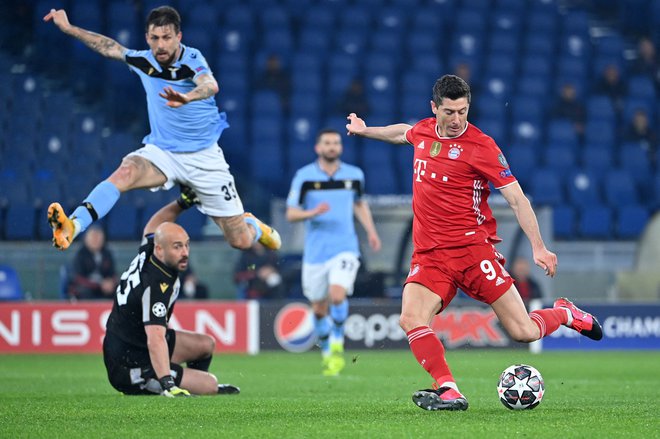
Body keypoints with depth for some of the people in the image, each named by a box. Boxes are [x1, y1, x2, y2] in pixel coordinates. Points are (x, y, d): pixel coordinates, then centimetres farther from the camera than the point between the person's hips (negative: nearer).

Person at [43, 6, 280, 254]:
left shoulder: (191, 59, -18)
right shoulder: (143, 61, -4)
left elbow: (210, 85, -41)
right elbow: (109, 47, 16)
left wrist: (188, 97, -62)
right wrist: (68, 28, 17)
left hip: (203, 157, -2)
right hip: (161, 151, 2)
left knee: (241, 241, -1)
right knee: (124, 173, -33)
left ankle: (253, 225, 36)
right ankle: (71, 227, -46)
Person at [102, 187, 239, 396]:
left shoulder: (147, 252, -5)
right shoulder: (156, 286, -32)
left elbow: (154, 225, 21)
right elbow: (155, 340, -41)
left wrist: (182, 203, 11)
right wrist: (167, 384, -49)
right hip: (131, 366, -10)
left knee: (206, 344, 20)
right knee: (210, 384, -10)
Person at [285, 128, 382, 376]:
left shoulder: (354, 175, 5)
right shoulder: (304, 177, -3)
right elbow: (291, 214, -2)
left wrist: (371, 231, 12)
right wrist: (313, 213, -21)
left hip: (345, 249, 0)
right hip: (315, 252, 0)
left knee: (337, 295, -23)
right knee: (319, 309, 8)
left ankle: (337, 344, 1)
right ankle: (327, 354, 30)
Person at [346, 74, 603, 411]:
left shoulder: (481, 146, -7)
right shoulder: (423, 131, 9)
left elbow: (516, 198, -6)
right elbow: (403, 133, 36)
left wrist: (538, 248, -11)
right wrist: (365, 130, 48)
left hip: (473, 247, -4)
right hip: (429, 254, 4)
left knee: (524, 332, -8)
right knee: (410, 319, -23)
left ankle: (564, 314, 24)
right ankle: (449, 392, -23)